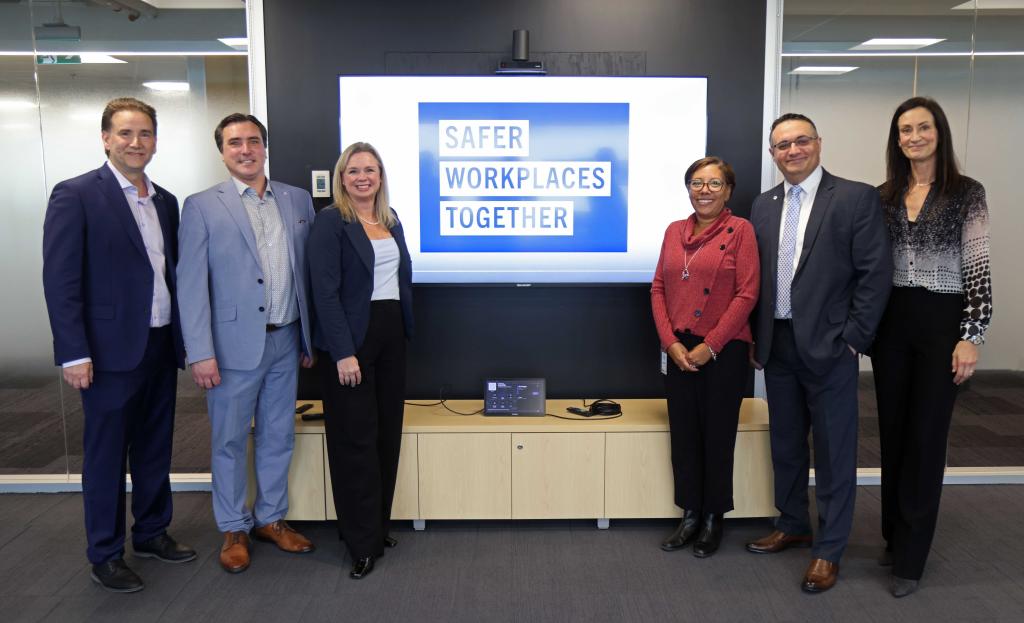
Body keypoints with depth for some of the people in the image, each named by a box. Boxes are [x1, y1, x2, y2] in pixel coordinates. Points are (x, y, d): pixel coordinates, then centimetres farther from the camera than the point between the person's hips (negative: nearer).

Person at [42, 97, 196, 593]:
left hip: (161, 347, 6)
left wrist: (183, 338, 9)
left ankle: (152, 533, 33)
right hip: (111, 349, -6)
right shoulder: (75, 195, -8)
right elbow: (60, 280, -11)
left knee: (155, 449, 16)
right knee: (106, 456, 6)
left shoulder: (166, 202, 10)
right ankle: (105, 556, 21)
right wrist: (73, 353, -16)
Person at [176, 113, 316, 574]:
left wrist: (311, 337, 9)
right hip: (235, 345, -3)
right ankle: (234, 529, 26)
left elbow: (308, 272, 9)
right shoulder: (202, 206, -4)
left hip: (286, 342, 4)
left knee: (278, 437, 15)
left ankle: (271, 519, 32)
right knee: (230, 441, 9)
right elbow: (191, 284, -7)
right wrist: (201, 353, -13)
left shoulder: (297, 200, 7)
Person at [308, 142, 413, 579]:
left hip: (391, 333, 7)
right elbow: (325, 291, -15)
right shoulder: (330, 221, -9)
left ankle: (379, 526, 26)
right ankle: (362, 541, 12)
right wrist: (343, 352, -20)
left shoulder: (390, 219, 12)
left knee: (388, 434, 11)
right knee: (357, 438, 0)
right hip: (350, 338, -7)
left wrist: (404, 329, 7)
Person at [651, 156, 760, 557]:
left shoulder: (740, 230, -4)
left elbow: (747, 294, -10)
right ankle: (690, 516, 24)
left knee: (717, 435, 6)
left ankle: (713, 520, 23)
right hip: (679, 350, 4)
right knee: (683, 434, 9)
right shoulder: (674, 231, 9)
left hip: (723, 352, -4)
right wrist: (671, 342, -5)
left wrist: (709, 346, -13)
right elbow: (658, 289, 8)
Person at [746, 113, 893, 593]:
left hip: (829, 347, -5)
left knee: (834, 452, 5)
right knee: (785, 444, 17)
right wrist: (756, 337, 5)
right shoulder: (763, 205, 10)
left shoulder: (856, 197, -6)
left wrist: (852, 338, -12)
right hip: (777, 346, 5)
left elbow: (876, 272, -9)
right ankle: (792, 525, 36)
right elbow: (755, 277, 10)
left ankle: (828, 549, 19)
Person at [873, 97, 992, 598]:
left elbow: (978, 269, -6)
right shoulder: (883, 196, 7)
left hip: (941, 323, -4)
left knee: (926, 436, 1)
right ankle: (895, 536, 28)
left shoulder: (967, 193, -3)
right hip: (890, 322, 4)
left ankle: (910, 557, 12)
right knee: (893, 433, 11)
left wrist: (971, 336, -12)